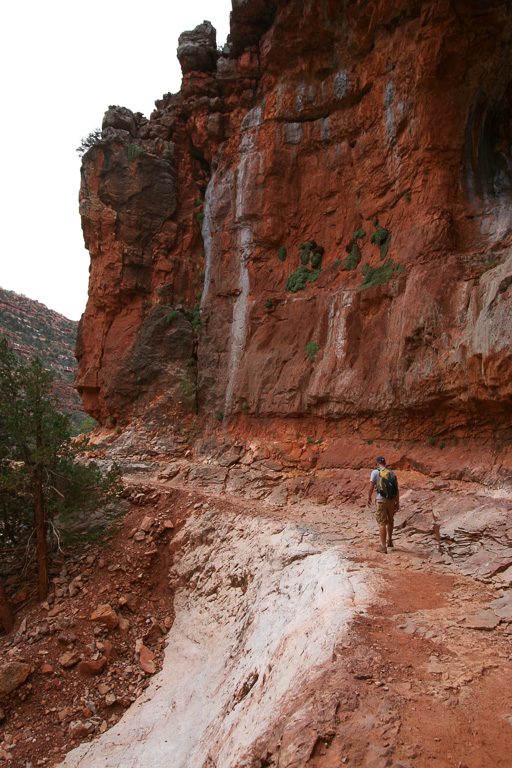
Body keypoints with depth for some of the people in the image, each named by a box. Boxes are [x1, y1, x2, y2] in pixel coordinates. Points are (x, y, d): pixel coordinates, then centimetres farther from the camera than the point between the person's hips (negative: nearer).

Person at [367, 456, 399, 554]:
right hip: (392, 500, 5)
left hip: (381, 500, -5)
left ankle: (383, 546, -5)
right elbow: (396, 489, 9)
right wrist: (397, 502, 13)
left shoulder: (375, 472, -3)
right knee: (390, 521, 22)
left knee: (382, 523, -2)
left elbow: (371, 488, -5)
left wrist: (369, 498, 10)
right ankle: (389, 541, 36)